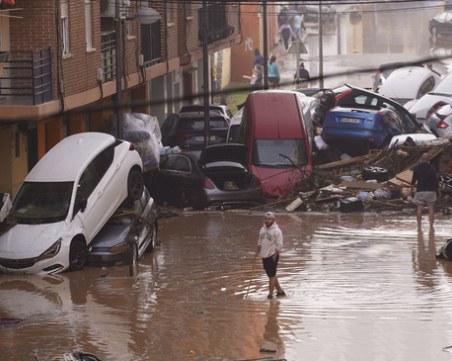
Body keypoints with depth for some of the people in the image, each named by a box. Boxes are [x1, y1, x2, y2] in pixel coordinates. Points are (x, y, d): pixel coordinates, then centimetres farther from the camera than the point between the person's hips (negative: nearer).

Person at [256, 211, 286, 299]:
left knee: (272, 275, -6)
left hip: (272, 256, -8)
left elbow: (279, 245, -12)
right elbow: (260, 241, 20)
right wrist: (258, 250, 7)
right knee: (271, 275, 13)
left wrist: (275, 255, -15)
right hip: (264, 256, 8)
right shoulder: (263, 229, 10)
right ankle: (279, 291, 23)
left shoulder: (276, 230, -11)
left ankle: (270, 293, -2)